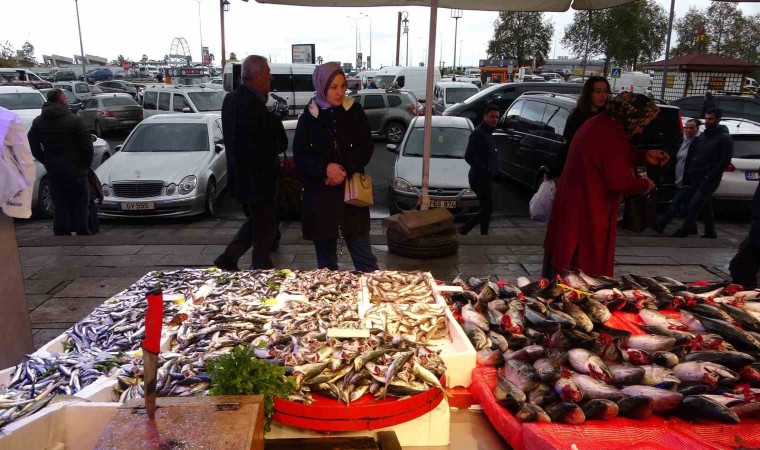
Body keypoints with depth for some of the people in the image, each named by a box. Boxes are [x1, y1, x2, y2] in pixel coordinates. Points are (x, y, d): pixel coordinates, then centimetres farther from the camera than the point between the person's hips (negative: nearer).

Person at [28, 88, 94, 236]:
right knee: (80, 204, 1)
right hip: (75, 169, -5)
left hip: (52, 170, 5)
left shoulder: (38, 122, 7)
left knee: (60, 204, 12)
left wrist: (47, 161, 15)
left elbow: (32, 146, 9)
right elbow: (87, 145, -13)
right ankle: (82, 232, 2)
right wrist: (86, 163, 1)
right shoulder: (74, 120, -11)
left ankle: (61, 233, 15)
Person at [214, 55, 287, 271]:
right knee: (265, 227, 6)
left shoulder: (231, 98, 7)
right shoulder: (253, 105, -23)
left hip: (239, 174, 9)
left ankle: (227, 259, 22)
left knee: (255, 221, 24)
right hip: (258, 178, -9)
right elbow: (280, 143, -24)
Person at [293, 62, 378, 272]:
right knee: (326, 260, 9)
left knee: (364, 257, 0)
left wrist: (345, 170, -16)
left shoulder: (355, 111, 1)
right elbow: (300, 156, 0)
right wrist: (325, 168, -18)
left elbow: (366, 149, 0)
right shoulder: (309, 117, 1)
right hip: (319, 195, 1)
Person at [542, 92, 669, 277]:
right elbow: (620, 182, -23)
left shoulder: (598, 124, 10)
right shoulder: (612, 137, -23)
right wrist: (645, 184, -4)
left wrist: (644, 156, 17)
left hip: (572, 204, 10)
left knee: (563, 263, 19)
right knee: (586, 270, 2)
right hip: (587, 213, -10)